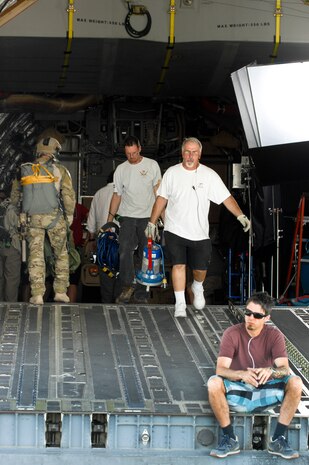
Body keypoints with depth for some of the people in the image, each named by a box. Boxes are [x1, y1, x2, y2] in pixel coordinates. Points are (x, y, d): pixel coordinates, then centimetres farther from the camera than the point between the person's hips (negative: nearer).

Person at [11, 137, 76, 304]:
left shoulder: (25, 170, 2)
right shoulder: (59, 170, -7)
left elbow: (14, 194, 9)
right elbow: (68, 194, -10)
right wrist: (69, 215, 3)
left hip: (32, 219, 2)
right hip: (54, 217, -2)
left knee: (35, 255, 7)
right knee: (61, 254, 15)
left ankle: (37, 295, 3)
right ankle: (60, 291, 14)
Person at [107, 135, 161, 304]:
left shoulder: (152, 165, 3)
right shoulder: (121, 169, 7)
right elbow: (117, 195, 11)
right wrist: (109, 220, 7)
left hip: (147, 217, -1)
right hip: (127, 216, 1)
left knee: (144, 255, 2)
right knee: (125, 249, -19)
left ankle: (140, 293, 8)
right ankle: (127, 286, -22)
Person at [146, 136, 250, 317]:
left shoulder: (209, 175, -2)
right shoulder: (172, 173, 1)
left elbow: (226, 198, -5)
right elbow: (161, 199, 9)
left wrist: (241, 216, -17)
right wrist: (152, 222, 9)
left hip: (199, 233, 1)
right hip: (175, 230, -1)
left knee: (201, 268, 7)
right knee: (179, 265, -11)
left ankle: (197, 288, 41)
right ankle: (180, 305, -4)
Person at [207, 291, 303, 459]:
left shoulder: (274, 335, -4)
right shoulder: (232, 334, -9)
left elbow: (285, 369, -15)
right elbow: (221, 369, -19)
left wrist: (271, 371, -40)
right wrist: (242, 374, -40)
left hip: (265, 392, 2)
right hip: (237, 392, -1)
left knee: (295, 383, -25)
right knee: (213, 383, -33)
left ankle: (278, 440, -15)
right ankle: (230, 439, -19)